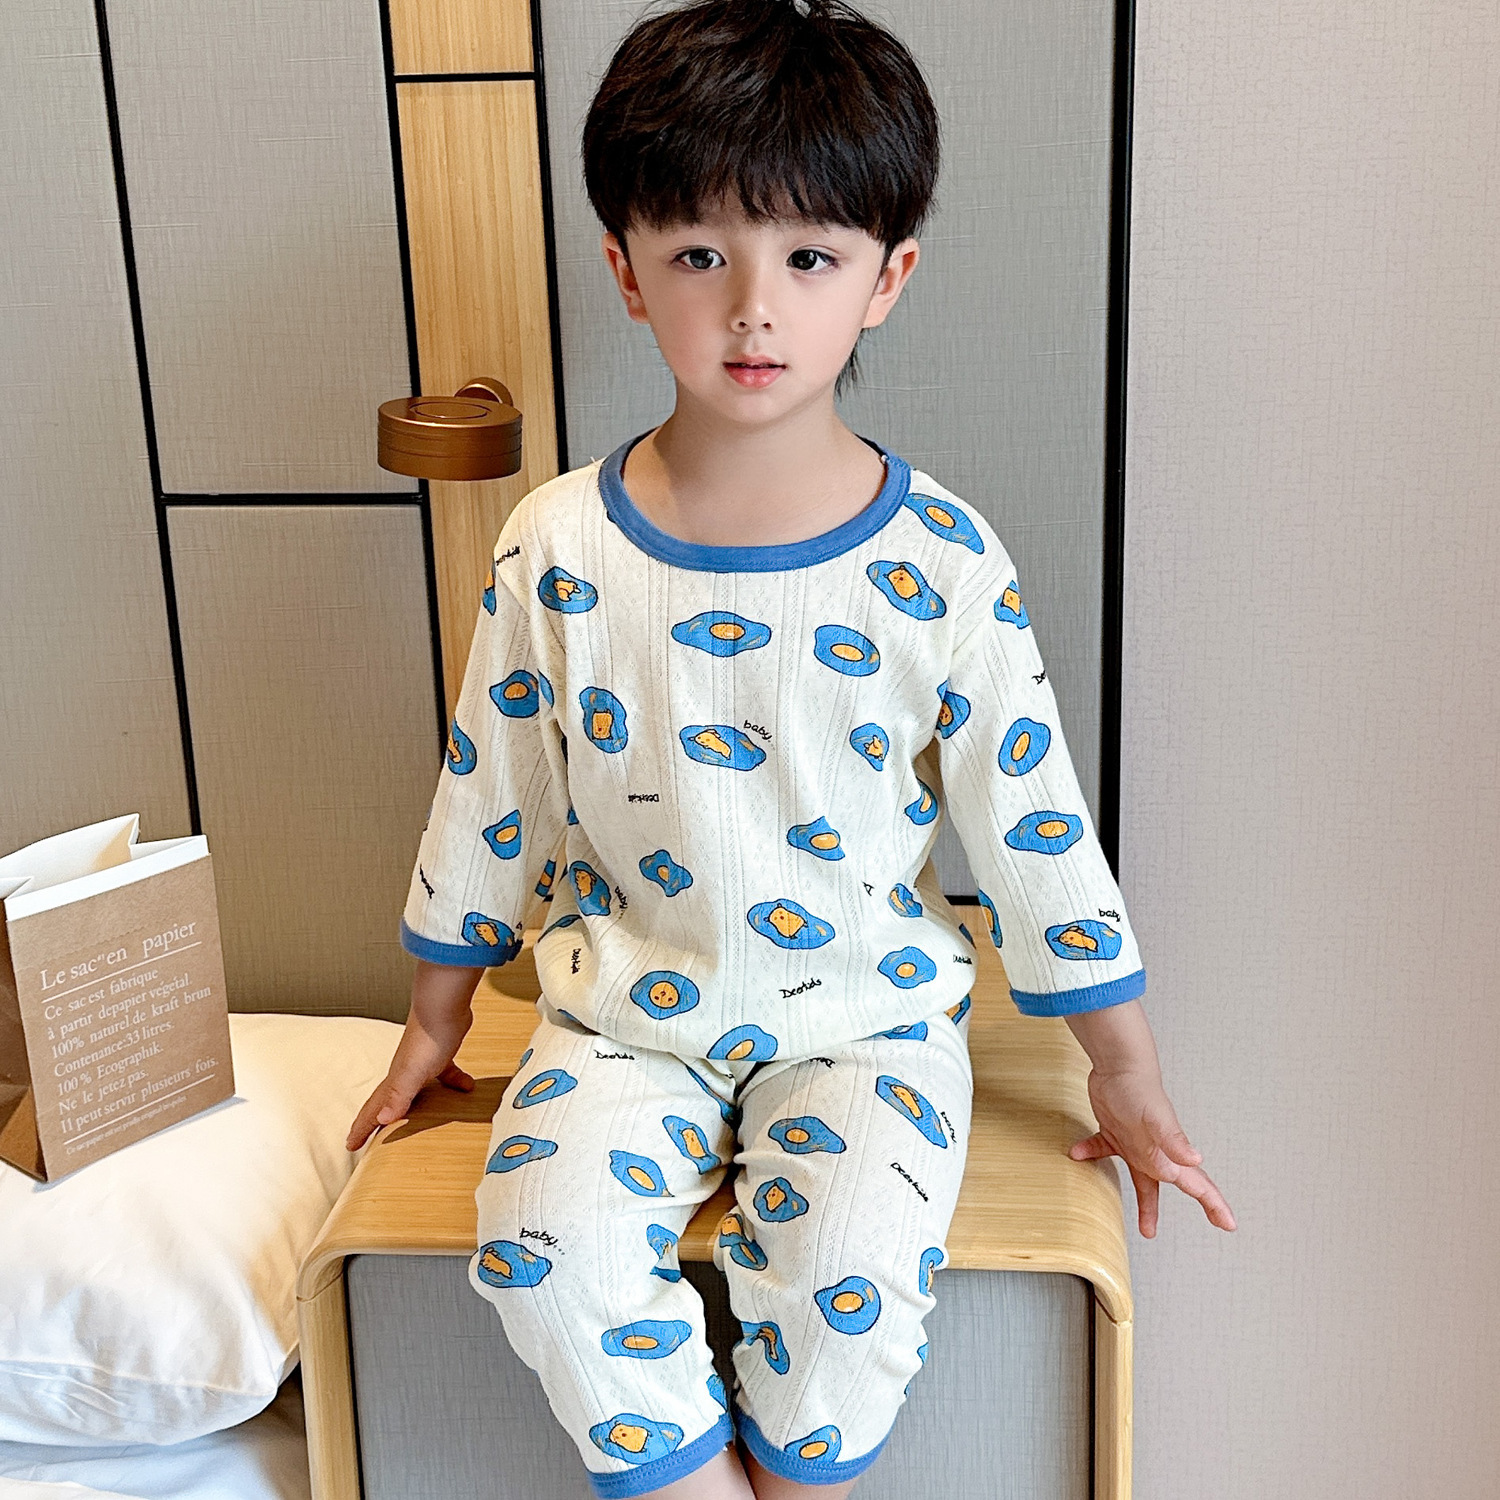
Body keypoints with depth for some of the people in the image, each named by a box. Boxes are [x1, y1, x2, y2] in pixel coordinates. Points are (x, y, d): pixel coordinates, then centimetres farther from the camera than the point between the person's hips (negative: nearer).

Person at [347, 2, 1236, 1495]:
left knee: (851, 1274, -25)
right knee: (547, 1237, -24)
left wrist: (1128, 1077, 5)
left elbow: (1036, 822, -1)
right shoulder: (559, 549, -7)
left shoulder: (940, 564, -9)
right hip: (627, 1003, 2)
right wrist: (432, 1022, 14)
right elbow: (486, 797, 6)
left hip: (866, 1005, -1)